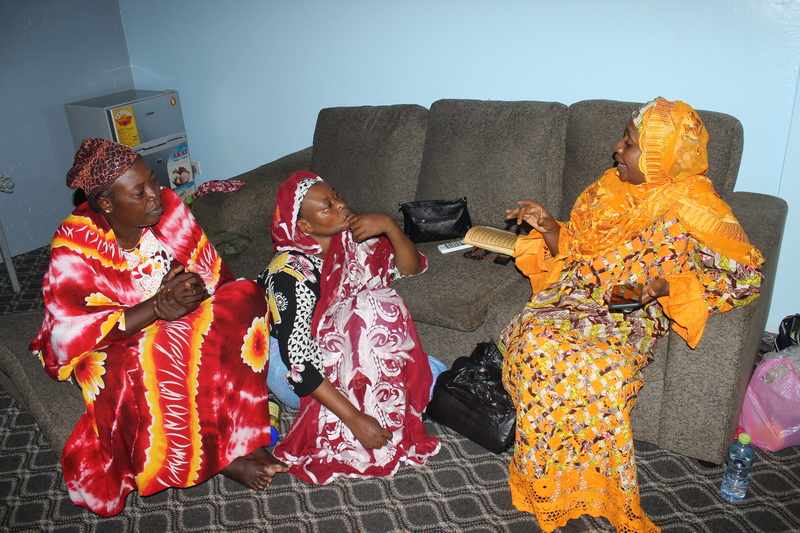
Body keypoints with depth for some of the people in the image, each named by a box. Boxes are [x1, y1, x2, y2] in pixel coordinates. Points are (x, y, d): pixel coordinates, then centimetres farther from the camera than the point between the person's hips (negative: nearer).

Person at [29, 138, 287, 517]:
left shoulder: (169, 208, -10)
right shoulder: (74, 247, -19)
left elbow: (213, 274, -5)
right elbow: (74, 333, -22)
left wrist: (188, 294, -29)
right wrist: (158, 307, -31)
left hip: (180, 322, 4)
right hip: (112, 346, -4)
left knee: (246, 296, -21)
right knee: (156, 363, -38)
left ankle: (240, 437, -22)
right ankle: (222, 456, -12)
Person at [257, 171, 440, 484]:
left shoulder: (351, 240, -12)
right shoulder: (290, 276, -28)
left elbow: (411, 267, -6)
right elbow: (300, 364, -30)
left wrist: (389, 227, -25)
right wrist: (355, 419, -33)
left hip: (347, 349, 6)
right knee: (371, 309, -29)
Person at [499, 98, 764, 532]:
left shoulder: (695, 210, -6)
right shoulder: (610, 186, 11)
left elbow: (746, 277, -6)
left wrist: (669, 285, -19)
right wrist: (548, 227, -2)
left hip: (630, 316, -4)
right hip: (573, 299, 5)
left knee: (597, 365, -35)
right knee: (534, 337, -27)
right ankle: (546, 482, -10)